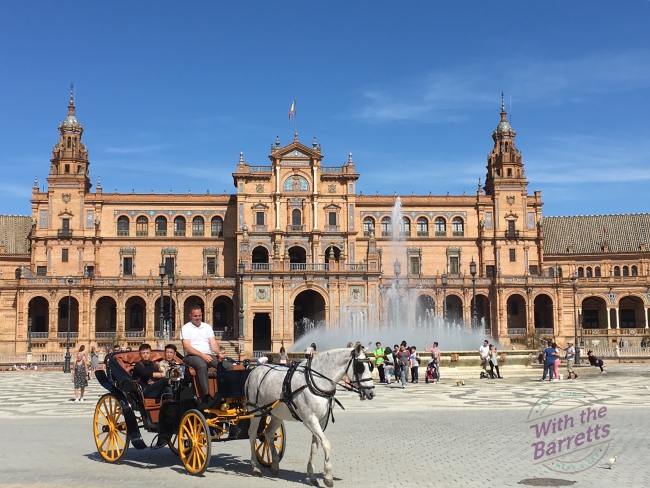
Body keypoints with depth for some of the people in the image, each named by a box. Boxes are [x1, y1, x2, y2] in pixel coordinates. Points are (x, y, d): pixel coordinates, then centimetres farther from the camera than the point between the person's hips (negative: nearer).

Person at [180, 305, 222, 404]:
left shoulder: (207, 327, 20)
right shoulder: (186, 328, 4)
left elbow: (213, 343, 10)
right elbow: (187, 347, -8)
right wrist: (202, 355, -20)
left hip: (207, 356, 5)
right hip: (192, 356, -5)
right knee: (202, 366, -40)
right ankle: (207, 397, -42)